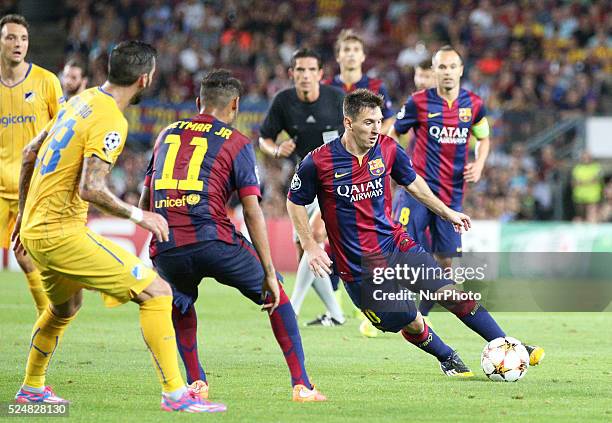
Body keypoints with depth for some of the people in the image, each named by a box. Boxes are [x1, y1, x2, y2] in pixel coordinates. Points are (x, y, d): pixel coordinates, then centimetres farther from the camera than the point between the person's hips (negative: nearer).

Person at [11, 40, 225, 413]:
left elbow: (30, 153, 19)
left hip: (35, 228, 10)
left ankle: (32, 387, 47)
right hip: (62, 232, -10)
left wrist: (25, 213, 28)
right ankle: (175, 393, -15)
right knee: (156, 292, -11)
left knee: (65, 307, 34)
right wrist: (139, 216, -13)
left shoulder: (83, 101, 11)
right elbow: (89, 188, -25)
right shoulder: (110, 121, -16)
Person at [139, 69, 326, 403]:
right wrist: (270, 274, 2)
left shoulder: (167, 135, 21)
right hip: (213, 241, -3)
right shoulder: (235, 143, 9)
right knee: (275, 292, 18)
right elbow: (252, 213, 2)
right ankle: (301, 385, 11)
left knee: (180, 305, 34)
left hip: (165, 249, 3)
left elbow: (144, 203, 24)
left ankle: (195, 382, 20)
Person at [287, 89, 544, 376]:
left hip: (396, 244, 4)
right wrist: (310, 248, -6)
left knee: (452, 293, -7)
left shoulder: (388, 149, -3)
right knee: (411, 324, -1)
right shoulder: (318, 162, -14)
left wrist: (446, 212, 19)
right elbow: (295, 202, 0)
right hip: (358, 267, -4)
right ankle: (447, 358, 29)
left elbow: (412, 182, 16)